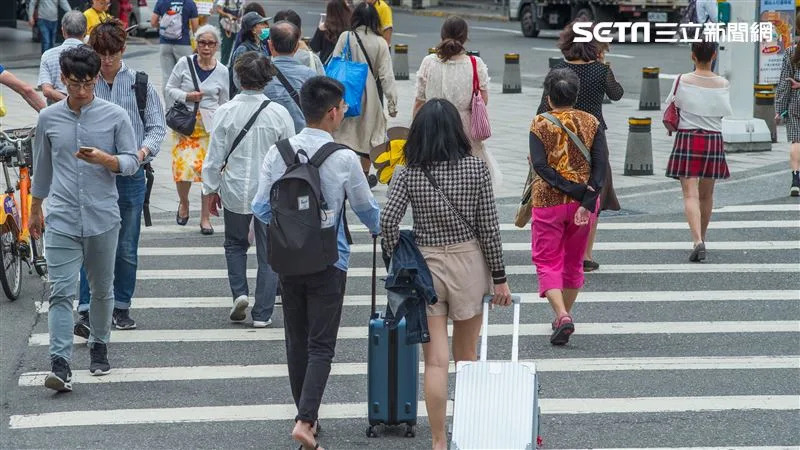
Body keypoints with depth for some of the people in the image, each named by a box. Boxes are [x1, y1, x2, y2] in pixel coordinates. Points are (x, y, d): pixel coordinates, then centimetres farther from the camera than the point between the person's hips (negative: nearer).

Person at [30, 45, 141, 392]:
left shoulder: (115, 116, -2)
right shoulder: (49, 118, 4)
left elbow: (131, 163, 0)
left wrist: (105, 159, -21)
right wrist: (35, 210, 23)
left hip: (102, 217, 0)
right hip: (61, 219, 0)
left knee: (102, 288, 14)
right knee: (61, 291, -10)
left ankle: (99, 347, 33)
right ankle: (60, 365, -16)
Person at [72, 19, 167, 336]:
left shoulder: (140, 83, 2)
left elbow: (157, 127, 3)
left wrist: (144, 150, -16)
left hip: (130, 176, 1)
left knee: (126, 248, 10)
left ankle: (121, 307, 24)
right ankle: (86, 311, -11)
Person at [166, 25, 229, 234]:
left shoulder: (222, 71, 3)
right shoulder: (184, 64, -2)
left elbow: (224, 103, 11)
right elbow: (170, 89, 6)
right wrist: (186, 96, -13)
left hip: (211, 125, 1)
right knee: (183, 169, -9)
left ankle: (205, 217, 10)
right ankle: (184, 203, 23)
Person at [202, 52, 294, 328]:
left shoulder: (226, 112, -11)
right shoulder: (279, 113, -10)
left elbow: (214, 156, -5)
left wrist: (210, 189, 8)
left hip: (235, 191, 0)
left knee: (235, 244, 23)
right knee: (268, 253, 10)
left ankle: (239, 292, 4)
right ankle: (262, 313, 10)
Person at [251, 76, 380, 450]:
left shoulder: (278, 152, -5)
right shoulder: (344, 159, -14)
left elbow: (261, 208, -1)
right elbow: (366, 208, 2)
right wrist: (380, 229, 25)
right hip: (328, 263, -4)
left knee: (296, 342, 17)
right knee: (321, 346, 0)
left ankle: (307, 415, 27)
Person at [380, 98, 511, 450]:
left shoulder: (408, 174, -6)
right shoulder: (476, 169, -6)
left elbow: (388, 221, -15)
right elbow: (489, 227, -5)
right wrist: (499, 277, 2)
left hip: (424, 265, 0)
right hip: (468, 262, 1)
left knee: (435, 361, 3)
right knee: (467, 355, 16)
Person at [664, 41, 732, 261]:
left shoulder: (682, 81, -8)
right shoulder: (723, 84, -3)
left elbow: (670, 106, 4)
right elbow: (724, 113, 6)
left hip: (687, 138, -2)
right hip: (714, 139, 2)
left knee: (690, 195, -6)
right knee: (706, 195, 17)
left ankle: (697, 241, -23)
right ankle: (701, 239, 30)